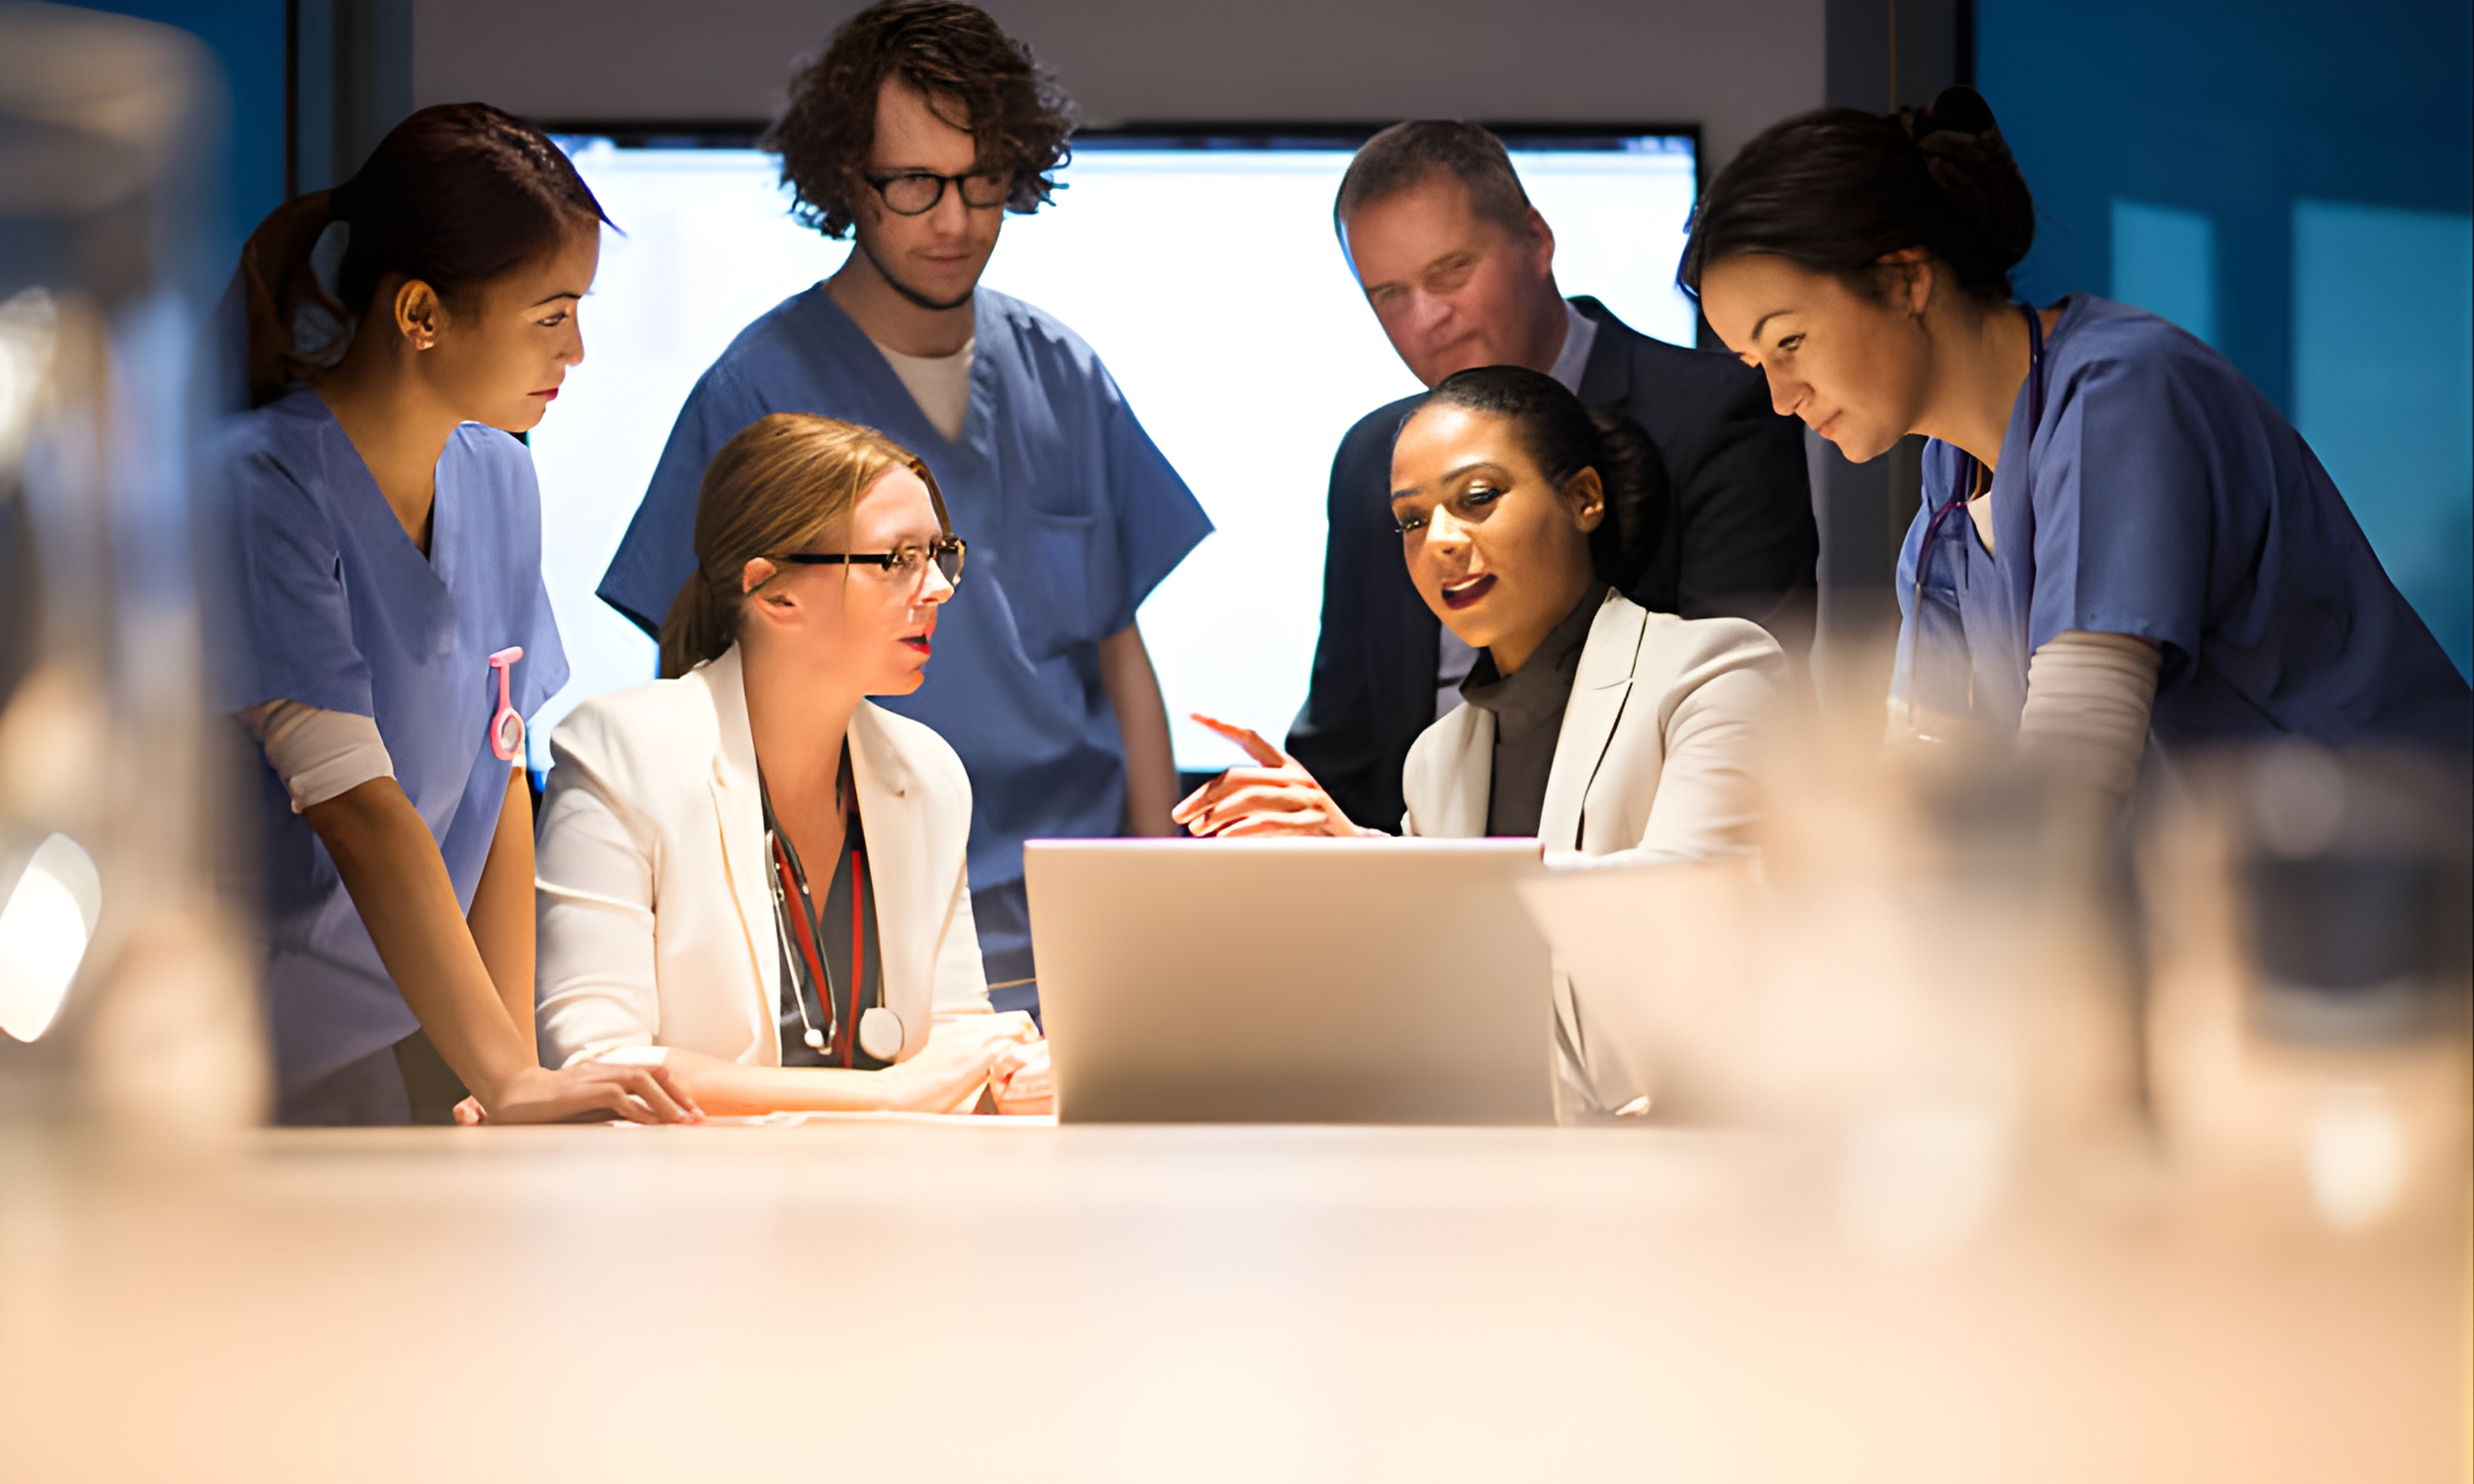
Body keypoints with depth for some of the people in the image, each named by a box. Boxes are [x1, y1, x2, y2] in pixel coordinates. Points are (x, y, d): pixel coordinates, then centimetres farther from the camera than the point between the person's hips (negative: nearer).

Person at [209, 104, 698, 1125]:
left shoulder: (497, 479, 7)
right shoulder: (265, 488, -16)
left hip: (416, 1039, 6)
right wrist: (508, 1078, -30)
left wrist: (511, 1070, -2)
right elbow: (357, 809, -24)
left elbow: (497, 785, 7)